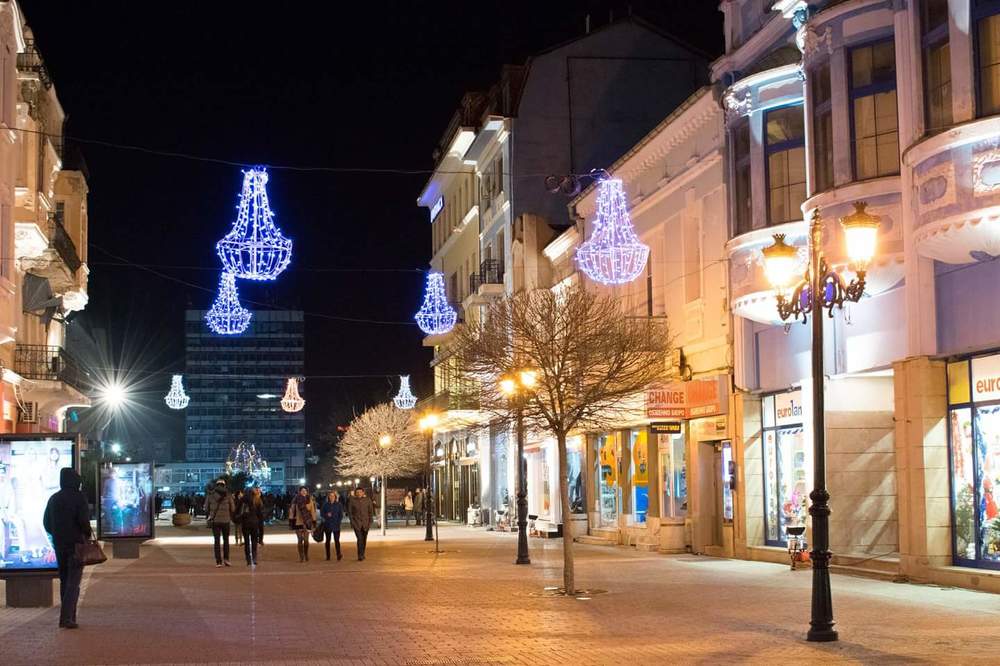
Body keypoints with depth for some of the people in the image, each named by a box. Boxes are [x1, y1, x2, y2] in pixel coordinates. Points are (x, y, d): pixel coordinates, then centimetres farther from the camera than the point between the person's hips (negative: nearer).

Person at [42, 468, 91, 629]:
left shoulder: (54, 499, 9)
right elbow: (84, 519, -17)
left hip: (59, 544, 6)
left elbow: (46, 522, 11)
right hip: (76, 543, -5)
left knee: (64, 580, 14)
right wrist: (87, 534, 0)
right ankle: (66, 617, -14)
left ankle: (69, 617, 16)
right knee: (73, 581, -4)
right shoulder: (79, 497, -9)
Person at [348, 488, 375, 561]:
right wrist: (352, 521, -5)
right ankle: (360, 556, -13)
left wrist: (370, 522, -2)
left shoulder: (368, 500, 0)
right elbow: (349, 512, 2)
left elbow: (371, 512, 5)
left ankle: (362, 554, 26)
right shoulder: (352, 501, -3)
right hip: (356, 523, -2)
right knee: (360, 539, -14)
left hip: (365, 523, 2)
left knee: (364, 539, 11)